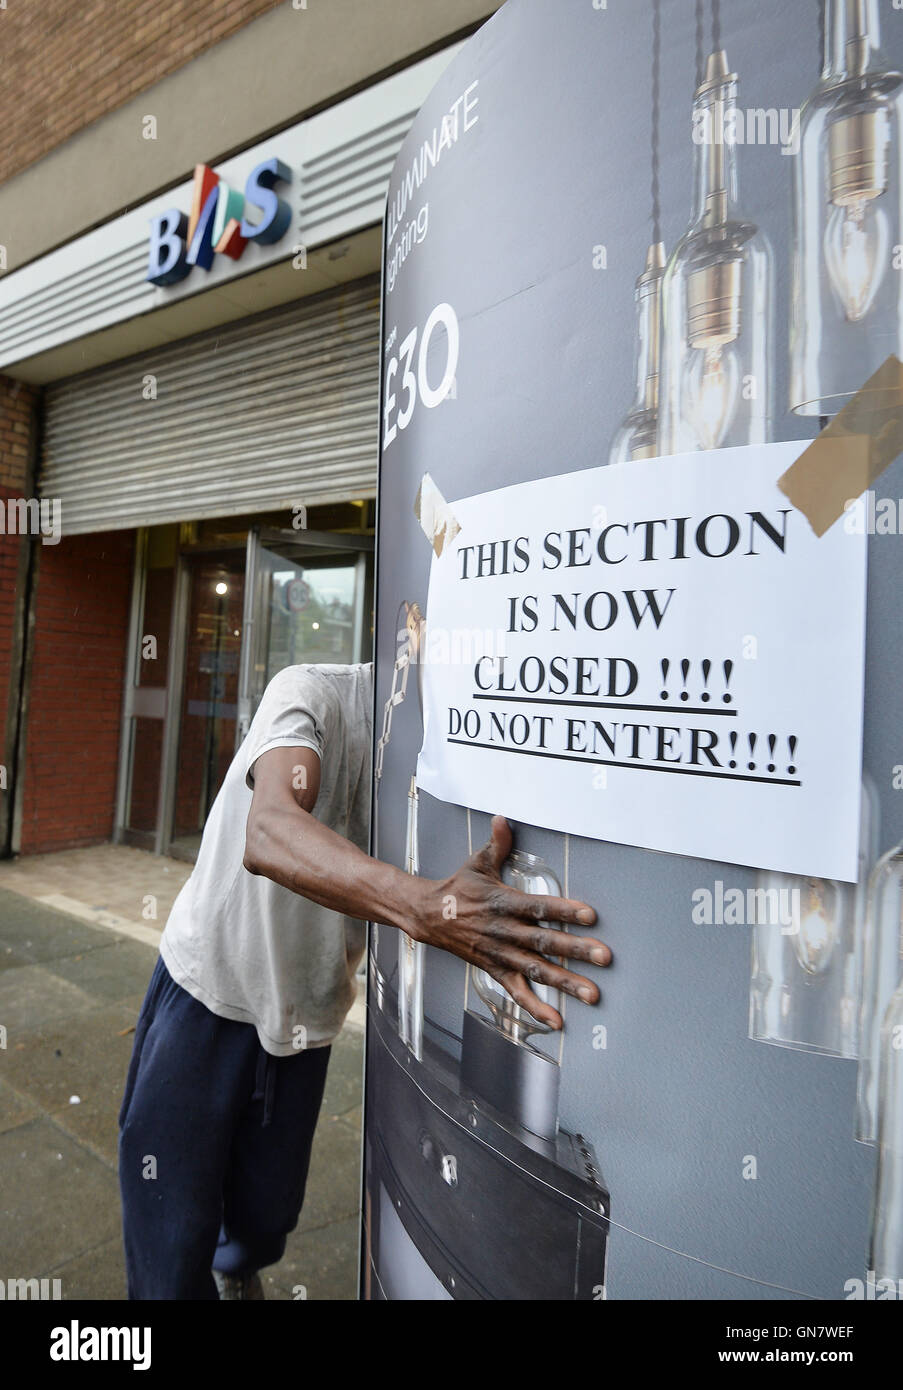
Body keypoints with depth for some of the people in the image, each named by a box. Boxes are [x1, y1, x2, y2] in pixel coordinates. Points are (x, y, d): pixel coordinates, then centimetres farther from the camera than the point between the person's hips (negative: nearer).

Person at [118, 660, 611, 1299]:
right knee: (171, 1250, 4)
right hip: (206, 991, -4)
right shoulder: (314, 692, -26)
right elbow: (268, 834, -44)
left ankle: (234, 1270, 53)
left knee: (266, 1216, 20)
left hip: (305, 1018, 4)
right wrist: (426, 905, -59)